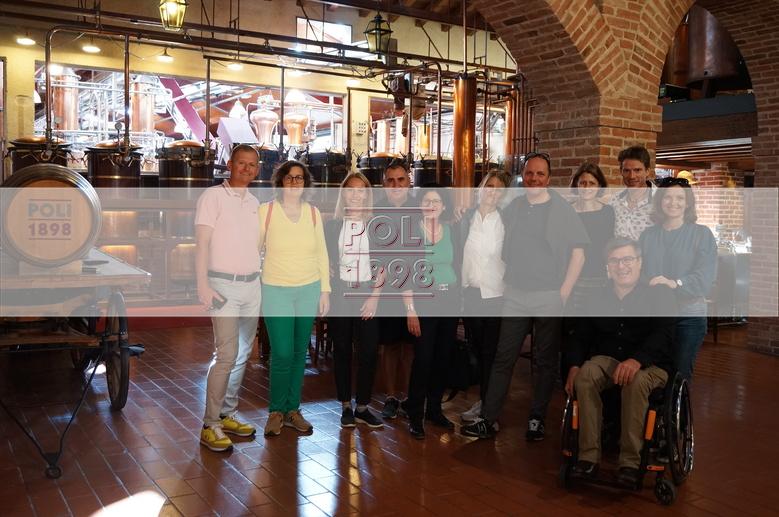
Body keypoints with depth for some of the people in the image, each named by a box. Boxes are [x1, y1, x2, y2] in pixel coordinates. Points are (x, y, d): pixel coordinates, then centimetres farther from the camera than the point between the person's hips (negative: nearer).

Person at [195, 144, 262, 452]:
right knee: (227, 355, -12)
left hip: (252, 286, 7)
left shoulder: (255, 203, 15)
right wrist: (203, 285, -18)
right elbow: (201, 242, -10)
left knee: (242, 355, 10)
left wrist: (263, 280, 11)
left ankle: (227, 415, 22)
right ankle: (210, 426, -2)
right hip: (224, 286, -7)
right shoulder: (213, 196, -4)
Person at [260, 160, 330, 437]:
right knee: (282, 354, -7)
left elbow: (322, 254, 9)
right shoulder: (266, 210, -3)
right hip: (276, 291, -3)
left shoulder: (313, 213, 5)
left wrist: (325, 290, 7)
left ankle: (292, 409, 23)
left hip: (309, 290, 3)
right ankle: (276, 411, 14)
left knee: (300, 352, 9)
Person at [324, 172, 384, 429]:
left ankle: (362, 407, 10)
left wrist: (375, 295, -6)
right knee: (342, 350, 5)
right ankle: (346, 406, 16)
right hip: (339, 294, 0)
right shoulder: (331, 226, 7)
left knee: (369, 350, -3)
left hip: (367, 295, 0)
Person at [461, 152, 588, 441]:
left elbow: (579, 251, -3)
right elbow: (502, 251, 17)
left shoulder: (562, 209, -3)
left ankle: (537, 420, 20)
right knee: (503, 360, 3)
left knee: (545, 362, 8)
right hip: (515, 297, 3)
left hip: (549, 299, -3)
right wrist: (502, 283, 9)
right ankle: (487, 420, 7)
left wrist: (564, 293, -8)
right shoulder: (512, 208, 8)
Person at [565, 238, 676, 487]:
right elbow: (580, 335, 8)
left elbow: (663, 334, -15)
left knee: (636, 381, -38)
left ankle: (630, 462, -31)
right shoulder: (598, 299, 12)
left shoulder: (659, 295, 0)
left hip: (650, 365, -3)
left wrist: (637, 360, -34)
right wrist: (574, 366, -12)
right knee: (585, 374, -31)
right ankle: (588, 457, -29)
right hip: (607, 361, 3)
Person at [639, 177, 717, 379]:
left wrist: (676, 283, -30)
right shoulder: (648, 235, 7)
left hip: (688, 316, -2)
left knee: (680, 375, 7)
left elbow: (705, 277, -13)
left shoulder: (702, 234, -2)